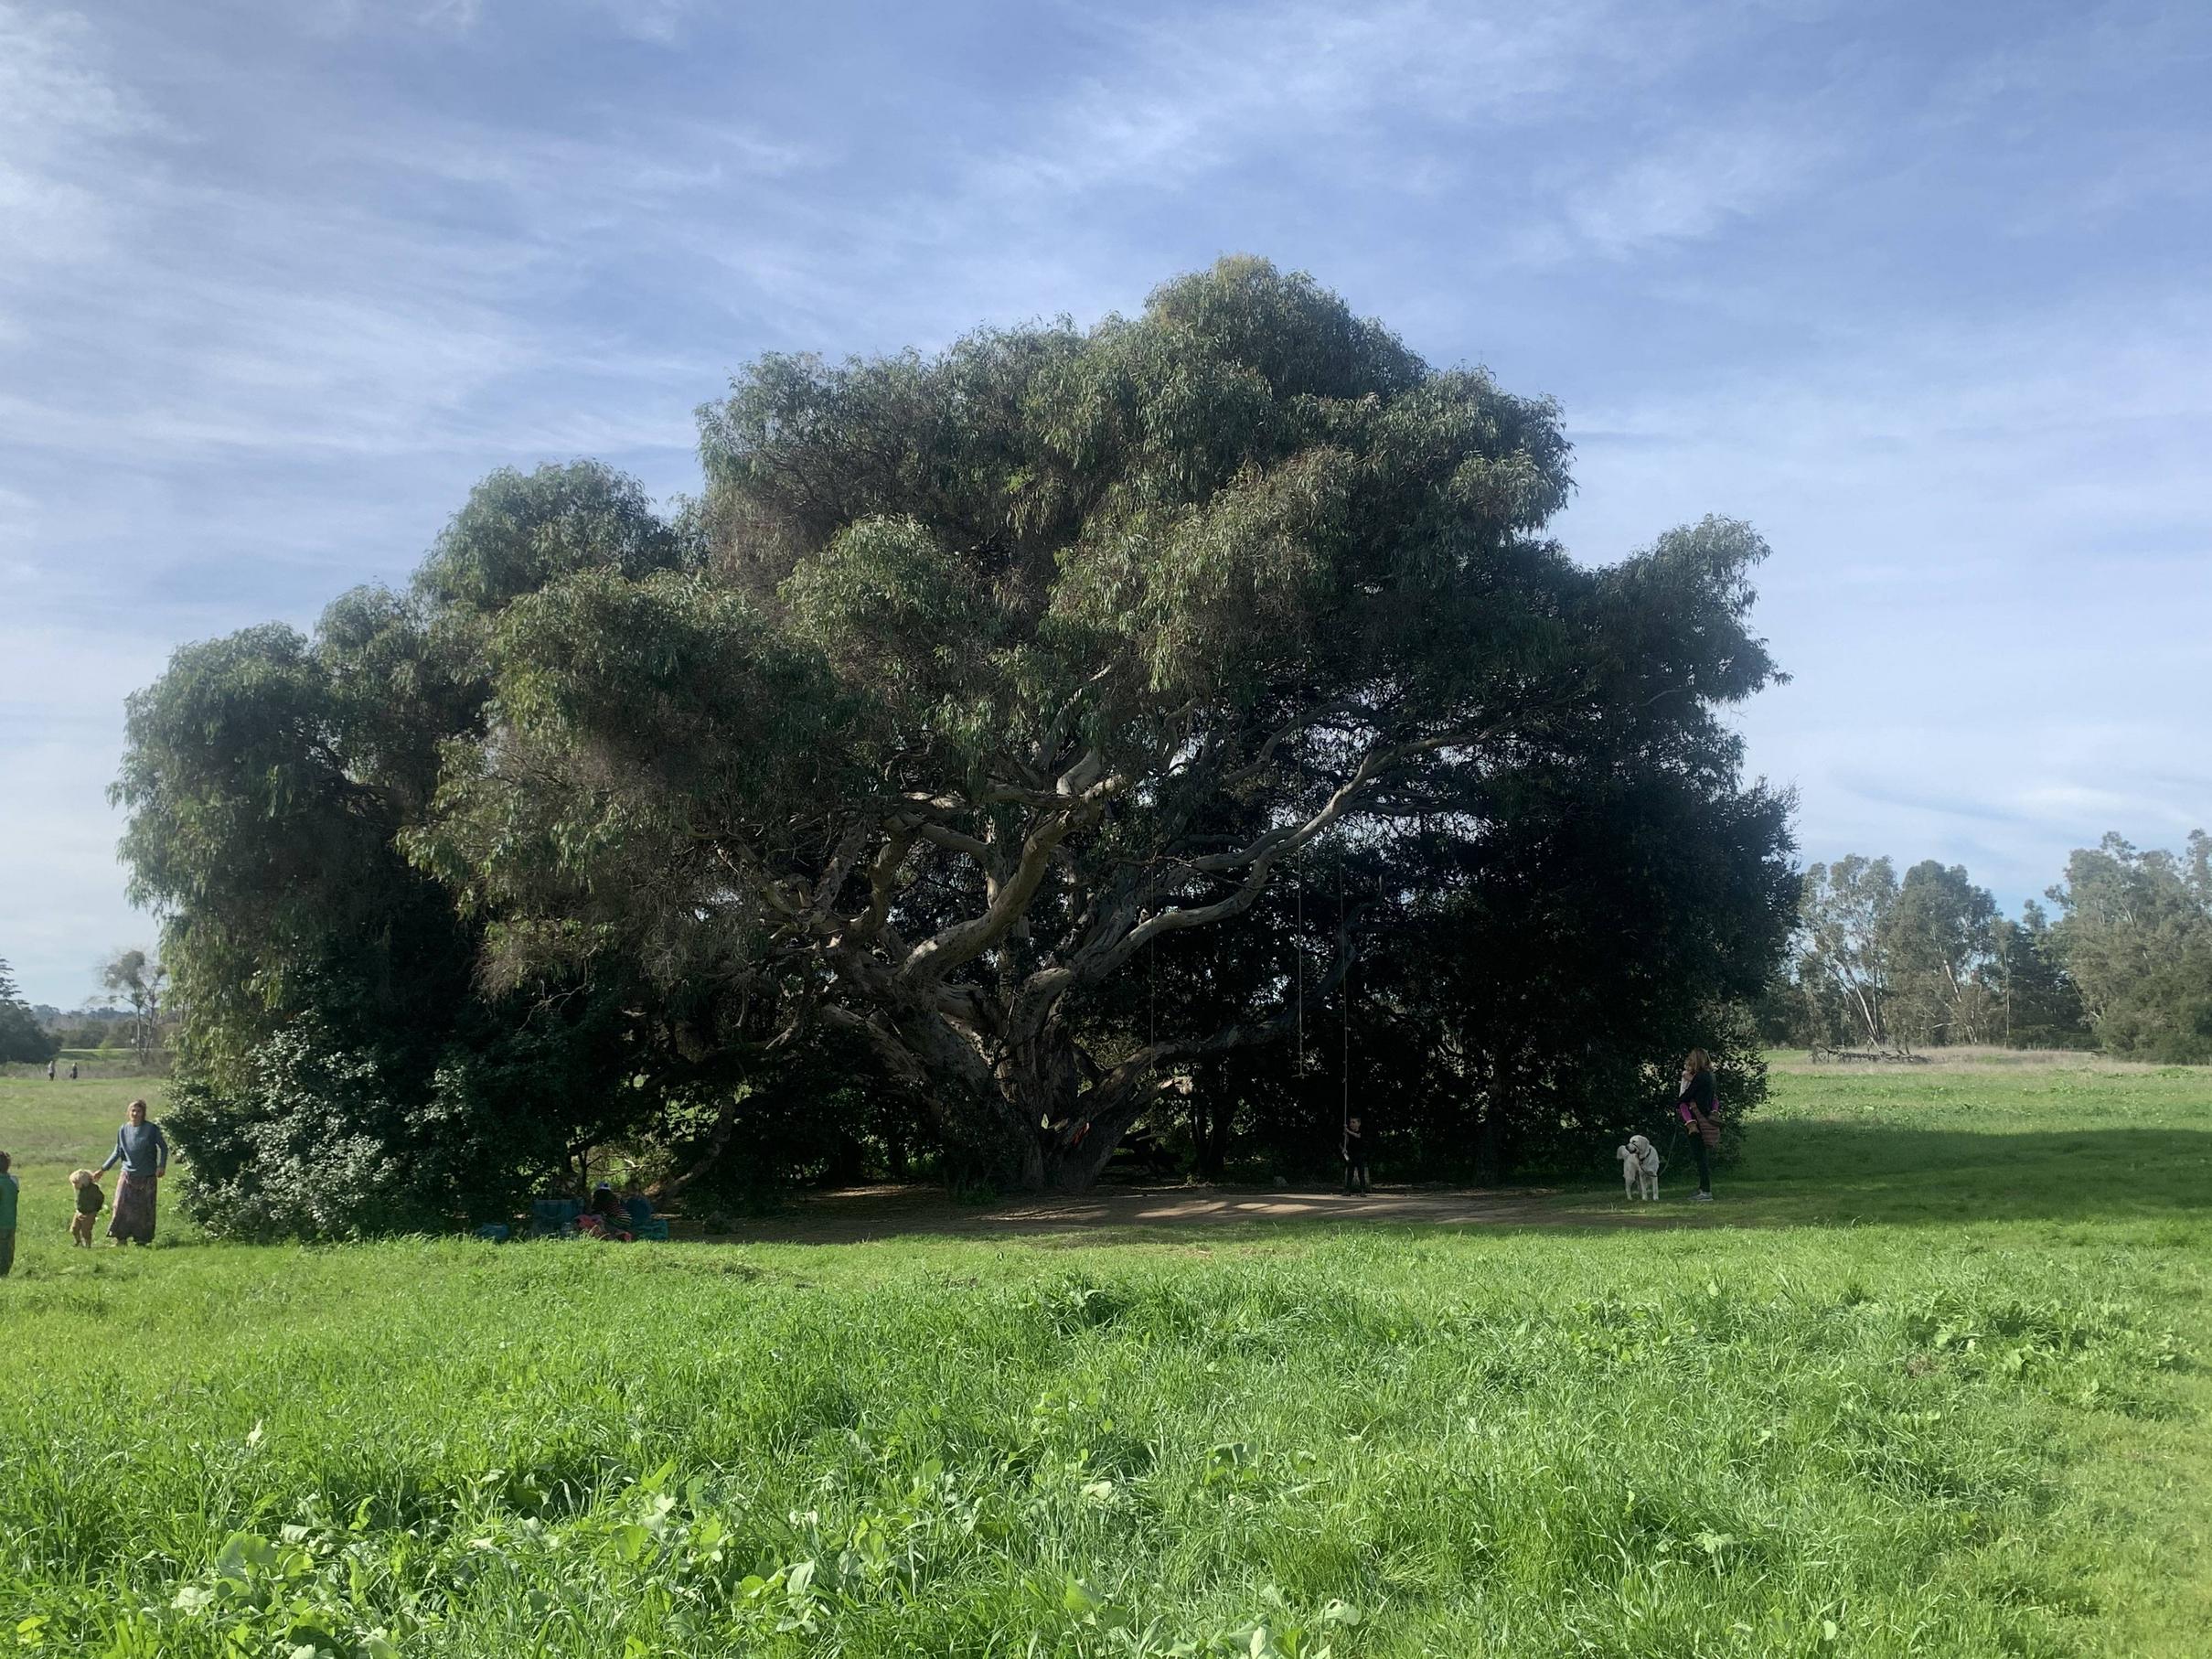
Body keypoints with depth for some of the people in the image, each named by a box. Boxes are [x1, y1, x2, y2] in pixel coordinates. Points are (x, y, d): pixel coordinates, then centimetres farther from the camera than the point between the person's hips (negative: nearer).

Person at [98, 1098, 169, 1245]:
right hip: (128, 1174, 2)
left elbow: (164, 1148, 1)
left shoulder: (151, 1129, -4)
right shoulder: (123, 1130, 5)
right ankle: (121, 1239, -2)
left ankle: (142, 1240, 10)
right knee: (122, 1206, -7)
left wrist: (161, 1166, -11)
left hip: (146, 1177, -2)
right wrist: (104, 1169, 10)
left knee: (144, 1209, 2)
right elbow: (117, 1152, 14)